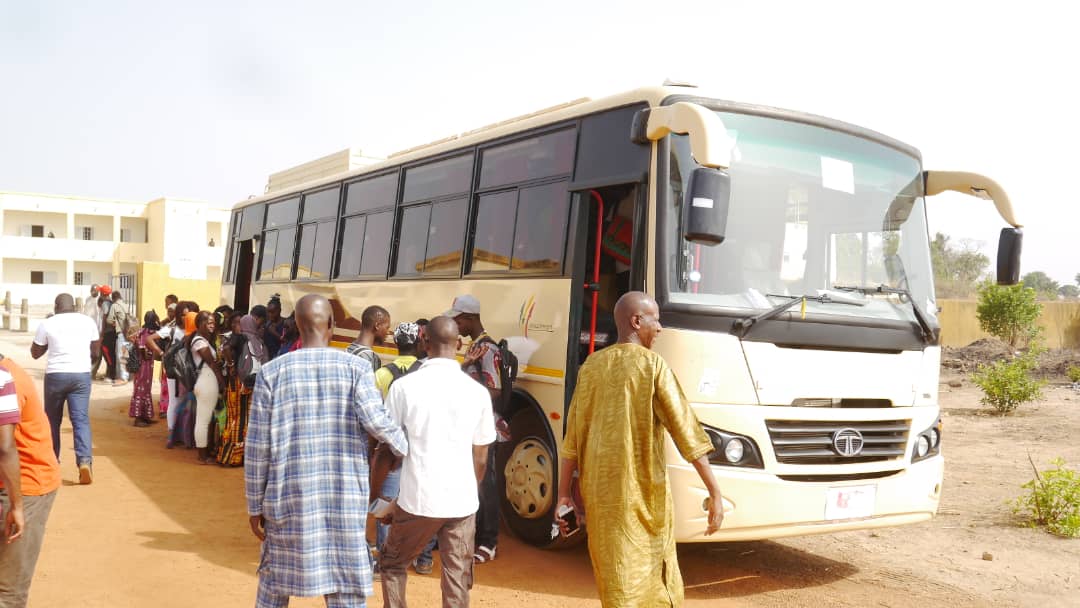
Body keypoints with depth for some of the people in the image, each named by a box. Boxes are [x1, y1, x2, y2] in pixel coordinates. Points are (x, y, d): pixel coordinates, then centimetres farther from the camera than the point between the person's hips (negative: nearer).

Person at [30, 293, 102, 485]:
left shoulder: (47, 323, 1)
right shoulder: (87, 321, 6)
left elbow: (35, 353, 11)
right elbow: (95, 350, 15)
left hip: (55, 374, -1)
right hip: (81, 374, 1)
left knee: (52, 419, 17)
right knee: (81, 418, -2)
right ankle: (85, 460, -20)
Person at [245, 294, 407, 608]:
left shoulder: (272, 372, 0)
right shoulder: (357, 367, -3)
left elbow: (257, 447, -1)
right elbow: (375, 419, -17)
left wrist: (255, 505, 7)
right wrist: (406, 449, 2)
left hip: (289, 497, 1)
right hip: (344, 498, -1)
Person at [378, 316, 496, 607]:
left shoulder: (404, 386, -5)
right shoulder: (478, 391, 1)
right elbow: (480, 460, 7)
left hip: (418, 500, -1)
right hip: (463, 502, 2)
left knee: (392, 565, 22)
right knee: (457, 582, 11)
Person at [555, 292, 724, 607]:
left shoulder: (592, 365, 5)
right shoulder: (652, 364, -8)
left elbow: (573, 436, 5)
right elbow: (685, 430, -11)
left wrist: (563, 494, 10)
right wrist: (714, 492, -9)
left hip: (598, 489, 4)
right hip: (642, 489, -4)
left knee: (615, 574, 14)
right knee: (651, 571, 13)